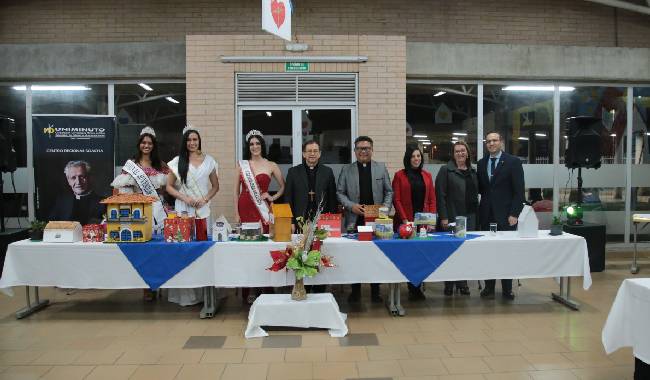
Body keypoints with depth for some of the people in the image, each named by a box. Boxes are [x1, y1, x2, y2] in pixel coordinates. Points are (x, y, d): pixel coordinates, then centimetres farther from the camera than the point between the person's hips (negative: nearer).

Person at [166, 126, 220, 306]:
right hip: (183, 210, -1)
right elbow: (169, 186, 5)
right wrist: (184, 198, -10)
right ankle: (184, 293, 8)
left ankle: (203, 290, 12)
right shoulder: (177, 161, 3)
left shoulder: (208, 161, 7)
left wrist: (205, 199, -6)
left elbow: (215, 186, 11)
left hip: (203, 210, 1)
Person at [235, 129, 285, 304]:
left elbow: (283, 186, 16)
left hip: (262, 209, -1)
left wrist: (273, 197, 1)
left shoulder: (271, 165, 6)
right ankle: (247, 291, 6)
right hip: (245, 209, 1)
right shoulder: (241, 165, 9)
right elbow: (236, 190, 9)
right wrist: (236, 213, 2)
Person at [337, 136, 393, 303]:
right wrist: (351, 205, -9)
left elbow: (389, 191, 11)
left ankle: (375, 291, 17)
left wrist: (386, 207, -5)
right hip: (354, 220, 0)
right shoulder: (346, 169, 7)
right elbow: (339, 192, 6)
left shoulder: (381, 168, 9)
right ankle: (355, 291, 17)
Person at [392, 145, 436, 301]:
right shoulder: (399, 175, 2)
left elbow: (432, 199, 10)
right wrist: (404, 220, -11)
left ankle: (417, 287, 12)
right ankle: (412, 289, 11)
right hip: (405, 221, -3)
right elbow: (396, 200, -3)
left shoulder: (427, 176, 12)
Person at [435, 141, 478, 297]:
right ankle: (449, 284, 12)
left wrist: (476, 213, 10)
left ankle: (462, 282, 18)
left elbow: (475, 194, 17)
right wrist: (443, 217, -14)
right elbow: (440, 195, -8)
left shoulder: (472, 172, 14)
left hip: (470, 217, 5)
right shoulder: (445, 170, -2)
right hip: (452, 217, -5)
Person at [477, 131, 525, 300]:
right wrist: (480, 209, 1)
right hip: (486, 215, 4)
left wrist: (514, 214, -11)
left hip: (505, 215, -3)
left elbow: (519, 191, -5)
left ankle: (507, 288, 15)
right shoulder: (481, 163, 12)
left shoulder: (513, 162, -2)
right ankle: (489, 287, 14)